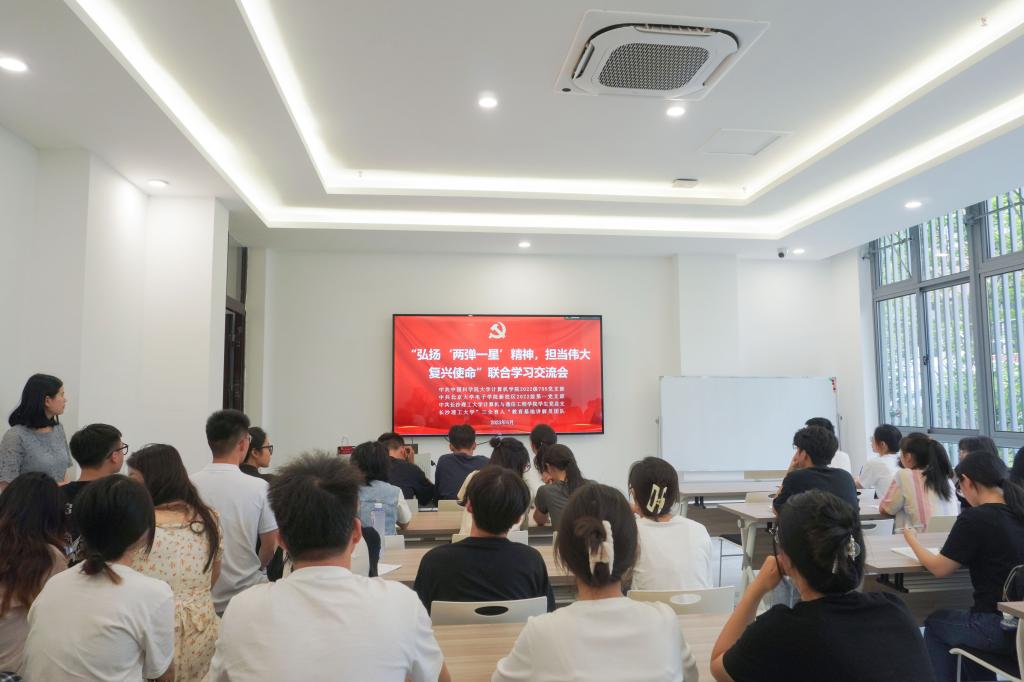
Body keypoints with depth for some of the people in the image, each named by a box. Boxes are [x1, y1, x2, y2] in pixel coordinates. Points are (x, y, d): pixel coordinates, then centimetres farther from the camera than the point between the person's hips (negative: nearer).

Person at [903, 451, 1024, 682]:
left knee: (935, 623, 21)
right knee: (972, 619, 33)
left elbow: (939, 568, -9)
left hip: (1002, 629, -6)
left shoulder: (974, 519, -17)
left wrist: (913, 541, 6)